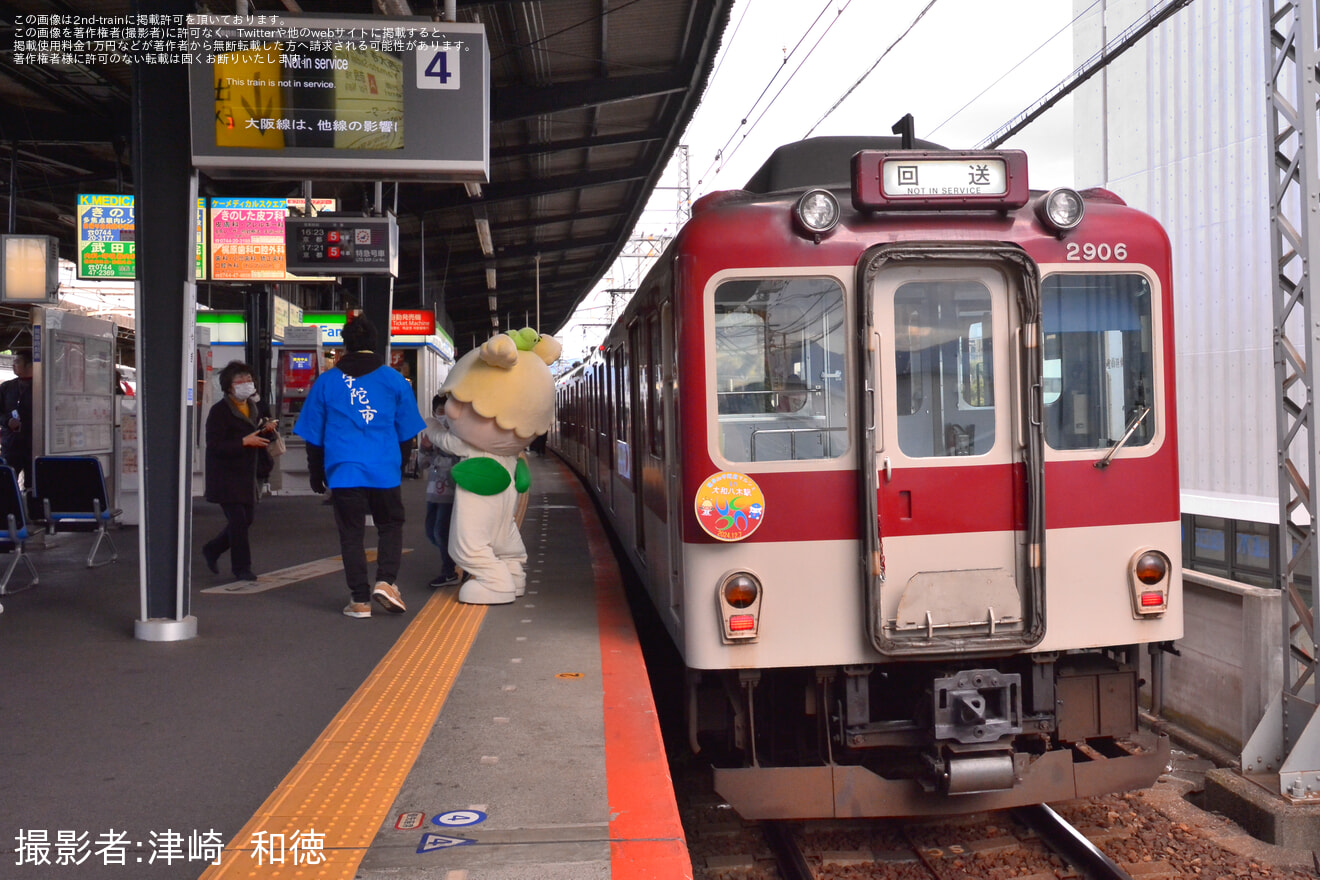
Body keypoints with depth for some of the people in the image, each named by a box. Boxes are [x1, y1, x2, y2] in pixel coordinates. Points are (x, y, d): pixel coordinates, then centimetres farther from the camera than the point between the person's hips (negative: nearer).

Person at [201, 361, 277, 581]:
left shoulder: (254, 408, 12)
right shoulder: (219, 411, -12)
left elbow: (262, 441, 21)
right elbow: (214, 445, -19)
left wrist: (268, 430, -1)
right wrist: (244, 441, -27)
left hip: (246, 475, 8)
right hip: (225, 478, -8)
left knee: (246, 519, 12)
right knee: (238, 520, -8)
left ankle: (212, 550, 32)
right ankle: (241, 567, 3)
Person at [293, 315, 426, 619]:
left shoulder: (326, 381, 6)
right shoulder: (394, 380, 4)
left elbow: (313, 435, 9)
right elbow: (407, 431, 9)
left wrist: (316, 475, 18)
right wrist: (400, 464, 21)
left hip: (343, 472, 0)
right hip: (385, 470, 0)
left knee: (351, 534, 7)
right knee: (391, 525, 16)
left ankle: (360, 600, 8)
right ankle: (386, 581, -2)